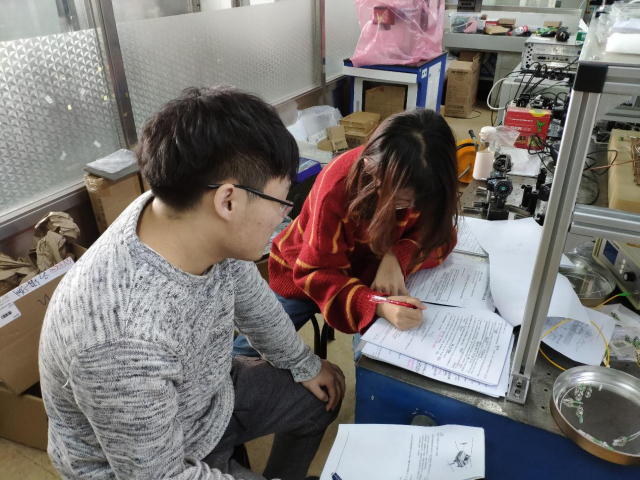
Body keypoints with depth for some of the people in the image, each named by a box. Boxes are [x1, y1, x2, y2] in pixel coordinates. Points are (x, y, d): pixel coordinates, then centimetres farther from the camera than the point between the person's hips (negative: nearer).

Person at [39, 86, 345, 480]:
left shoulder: (209, 227, -21)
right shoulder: (125, 342, -42)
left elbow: (252, 300, -2)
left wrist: (304, 365, 12)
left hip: (211, 392, 6)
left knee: (323, 394, 17)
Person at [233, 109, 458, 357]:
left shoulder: (422, 185, -24)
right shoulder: (336, 189, -36)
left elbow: (437, 236, -13)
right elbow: (319, 273, -31)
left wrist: (397, 257, -35)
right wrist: (379, 306, -49)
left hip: (367, 272, 3)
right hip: (305, 272, -2)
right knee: (251, 347, 1)